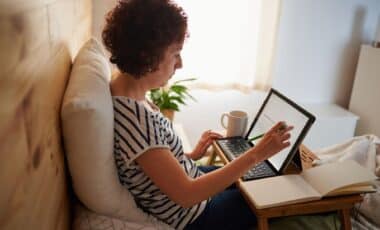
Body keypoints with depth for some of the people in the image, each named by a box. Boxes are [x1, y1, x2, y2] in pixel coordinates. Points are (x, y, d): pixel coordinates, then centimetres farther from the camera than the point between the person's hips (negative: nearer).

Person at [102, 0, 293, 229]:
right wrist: (257, 154, -29)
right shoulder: (135, 116, -36)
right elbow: (186, 195, -32)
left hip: (185, 181, 8)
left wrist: (192, 155, 3)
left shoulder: (126, 90, -6)